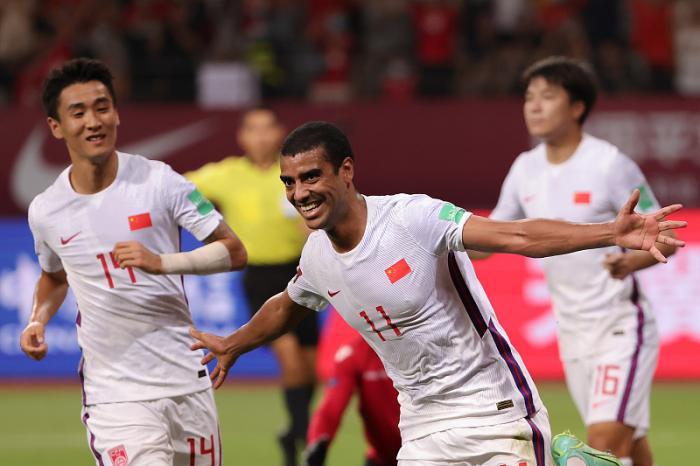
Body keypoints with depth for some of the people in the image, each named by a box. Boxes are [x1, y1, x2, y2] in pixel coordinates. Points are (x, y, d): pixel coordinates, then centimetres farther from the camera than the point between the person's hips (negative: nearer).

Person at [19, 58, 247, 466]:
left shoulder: (158, 181, -7)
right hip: (114, 397, -1)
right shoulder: (45, 211, 1)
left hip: (188, 384, 1)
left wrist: (162, 262, -21)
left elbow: (235, 253, -7)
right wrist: (38, 321, 3)